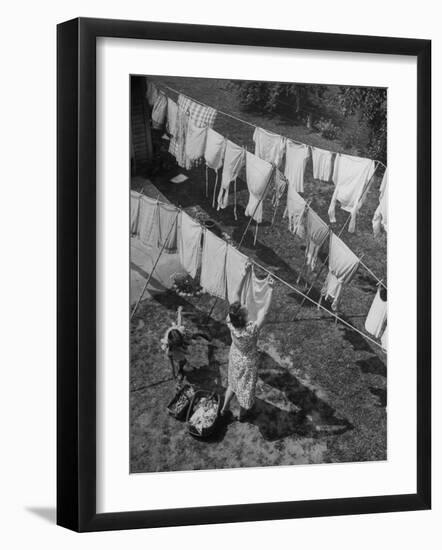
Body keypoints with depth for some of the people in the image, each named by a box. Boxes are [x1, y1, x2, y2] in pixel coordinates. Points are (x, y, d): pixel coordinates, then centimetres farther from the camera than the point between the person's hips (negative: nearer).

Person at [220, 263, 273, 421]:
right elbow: (264, 311, -34)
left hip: (234, 357, 4)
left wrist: (245, 273, -27)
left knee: (233, 383, 31)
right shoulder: (251, 330, -43)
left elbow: (237, 294, -26)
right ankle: (242, 414, 48)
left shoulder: (231, 323, -30)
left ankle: (224, 408, 49)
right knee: (245, 387, 23)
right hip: (247, 362, -4)